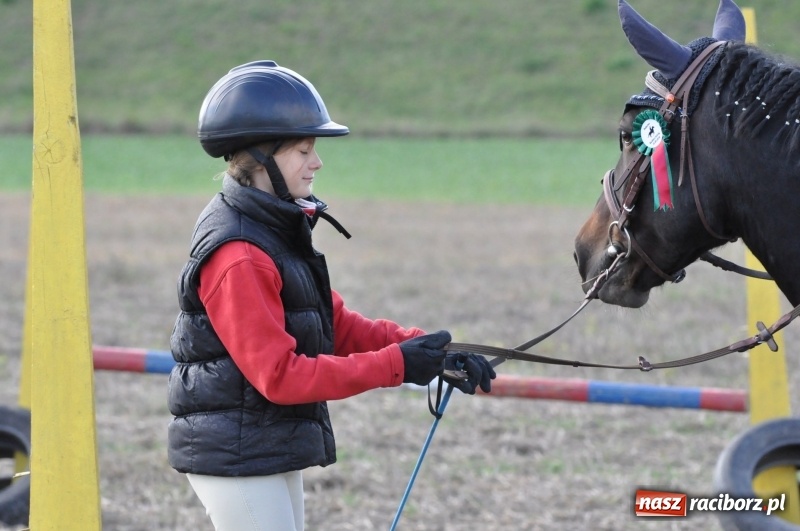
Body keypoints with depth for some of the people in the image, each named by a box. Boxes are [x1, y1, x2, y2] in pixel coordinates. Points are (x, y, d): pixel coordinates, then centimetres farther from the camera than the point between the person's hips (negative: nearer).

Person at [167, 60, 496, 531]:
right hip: (236, 456, -10)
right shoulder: (238, 257, -22)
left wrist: (428, 352, -2)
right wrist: (396, 365, -24)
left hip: (276, 451, 10)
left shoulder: (280, 231, 9)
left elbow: (337, 325, 11)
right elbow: (279, 376, -25)